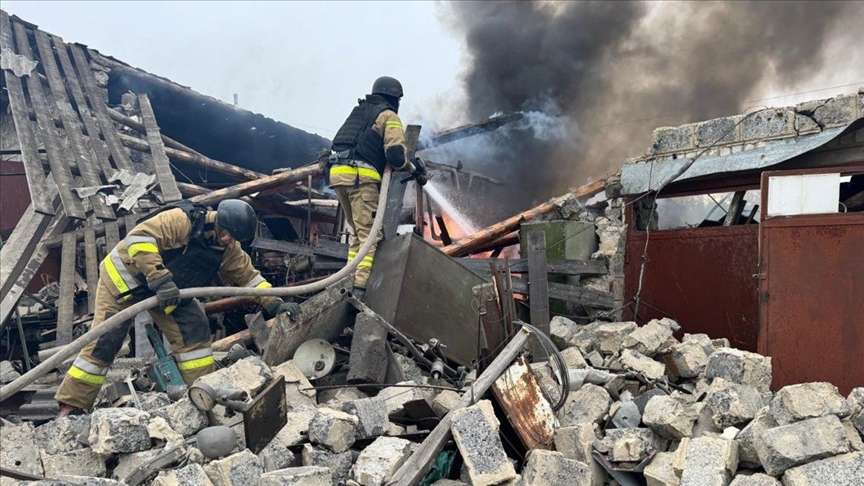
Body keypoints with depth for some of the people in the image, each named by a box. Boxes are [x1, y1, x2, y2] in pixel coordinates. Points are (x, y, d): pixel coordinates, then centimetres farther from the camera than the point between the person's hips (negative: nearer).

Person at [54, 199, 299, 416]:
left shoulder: (228, 249, -7)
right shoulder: (181, 220, -32)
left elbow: (249, 275, 2)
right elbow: (138, 238, -40)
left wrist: (275, 303, -8)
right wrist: (161, 280, -47)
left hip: (166, 290, 7)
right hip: (124, 276, -7)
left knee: (193, 329, -5)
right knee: (104, 342, -8)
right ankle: (71, 406, 3)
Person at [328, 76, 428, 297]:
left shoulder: (358, 111, 28)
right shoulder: (389, 116, 5)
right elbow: (396, 153, -10)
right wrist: (413, 168, 8)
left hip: (337, 172, 8)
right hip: (361, 175, -8)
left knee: (359, 232, 16)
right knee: (370, 234, -9)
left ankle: (350, 281, 12)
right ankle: (361, 288, -20)